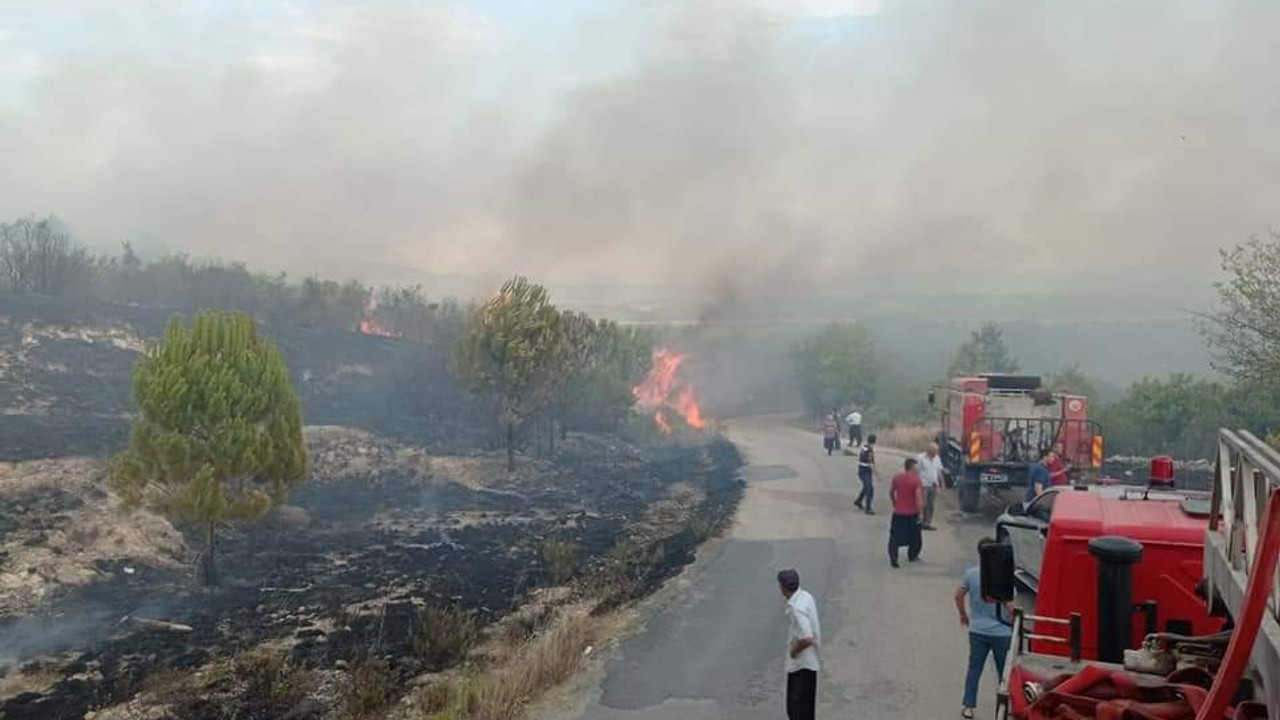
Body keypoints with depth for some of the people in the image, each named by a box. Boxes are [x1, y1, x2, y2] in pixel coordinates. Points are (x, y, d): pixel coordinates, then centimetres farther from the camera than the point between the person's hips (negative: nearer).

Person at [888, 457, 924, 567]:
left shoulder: (896, 477, -1)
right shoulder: (916, 480, -15)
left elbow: (891, 493, 10)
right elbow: (919, 498, -19)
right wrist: (919, 513, -10)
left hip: (898, 513, 3)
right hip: (912, 514, -3)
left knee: (895, 537, 7)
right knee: (915, 536, 19)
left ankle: (893, 559, 0)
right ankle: (912, 556, 31)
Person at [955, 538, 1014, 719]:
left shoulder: (970, 574, -6)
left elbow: (958, 596, 6)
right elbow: (1009, 606, -17)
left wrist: (963, 615, 22)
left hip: (977, 631, 3)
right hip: (1001, 632, -3)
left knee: (974, 668, 13)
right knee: (1005, 671, 13)